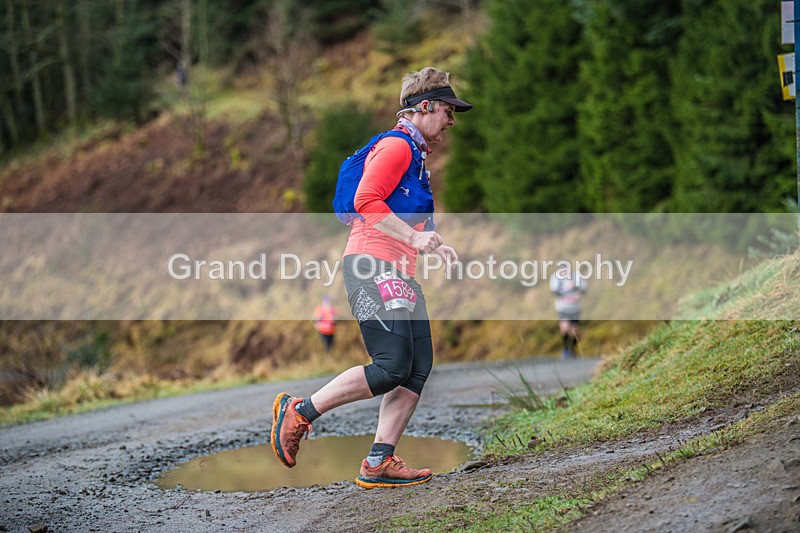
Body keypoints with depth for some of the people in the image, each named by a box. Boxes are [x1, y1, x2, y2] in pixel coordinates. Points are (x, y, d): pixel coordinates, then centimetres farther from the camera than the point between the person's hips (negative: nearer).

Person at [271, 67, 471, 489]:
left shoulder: (415, 154, 28)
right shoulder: (396, 145, -5)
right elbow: (366, 200, -18)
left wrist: (433, 247, 25)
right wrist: (413, 237, -22)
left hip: (398, 274, 10)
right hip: (372, 269, -10)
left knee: (418, 368, -1)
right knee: (391, 368, -16)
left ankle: (378, 465, -2)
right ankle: (298, 412, -4)